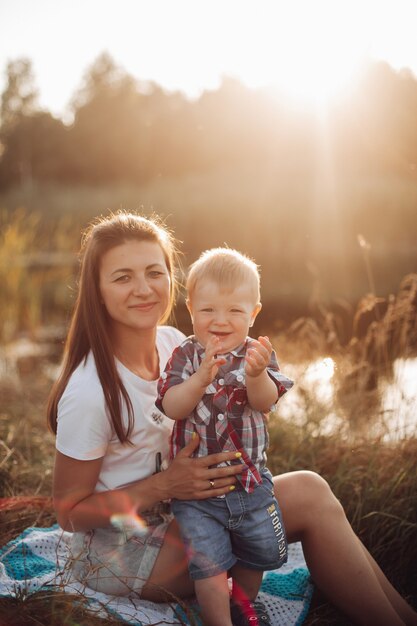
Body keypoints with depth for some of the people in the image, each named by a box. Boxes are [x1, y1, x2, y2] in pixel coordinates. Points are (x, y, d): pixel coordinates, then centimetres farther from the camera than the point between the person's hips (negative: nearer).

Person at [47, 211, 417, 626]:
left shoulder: (174, 343, -4)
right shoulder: (90, 391, -25)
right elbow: (68, 512, -16)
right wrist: (164, 486, -26)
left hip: (169, 513, 7)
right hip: (116, 552, -7)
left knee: (307, 488, -13)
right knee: (307, 498, -17)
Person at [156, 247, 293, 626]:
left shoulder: (257, 354, -5)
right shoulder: (185, 356, -7)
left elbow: (265, 402, -20)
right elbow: (171, 407, -19)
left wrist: (257, 374, -43)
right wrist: (202, 376, -37)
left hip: (249, 478, 2)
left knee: (262, 551, 17)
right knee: (209, 562, -6)